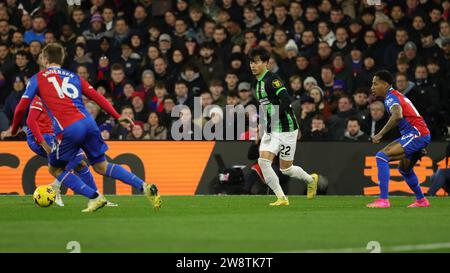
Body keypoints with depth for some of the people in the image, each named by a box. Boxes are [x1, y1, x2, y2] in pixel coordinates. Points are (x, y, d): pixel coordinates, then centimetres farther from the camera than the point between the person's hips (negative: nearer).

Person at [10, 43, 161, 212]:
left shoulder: (37, 79, 12)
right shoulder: (73, 77, 23)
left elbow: (21, 108, 7)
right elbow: (97, 97, 13)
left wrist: (14, 130, 23)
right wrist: (117, 117, 11)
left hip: (68, 130, -5)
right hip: (88, 123, 5)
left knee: (55, 169, 15)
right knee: (101, 166, 18)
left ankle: (94, 197, 1)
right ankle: (144, 187, 3)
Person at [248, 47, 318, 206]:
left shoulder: (271, 79, -17)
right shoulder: (260, 82, 12)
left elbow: (285, 100, -28)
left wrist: (272, 121, -25)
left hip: (285, 129, -8)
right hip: (271, 130, 8)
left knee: (285, 169, 1)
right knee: (263, 160, -10)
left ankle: (311, 180, 31)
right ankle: (281, 198, -3)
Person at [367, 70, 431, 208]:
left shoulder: (391, 97, -12)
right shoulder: (397, 95, 20)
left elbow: (398, 115, -33)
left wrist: (380, 134, -29)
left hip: (416, 134, -11)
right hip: (422, 134, 11)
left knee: (382, 156, -19)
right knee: (404, 168, 31)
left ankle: (383, 200, -25)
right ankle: (421, 200, 45)